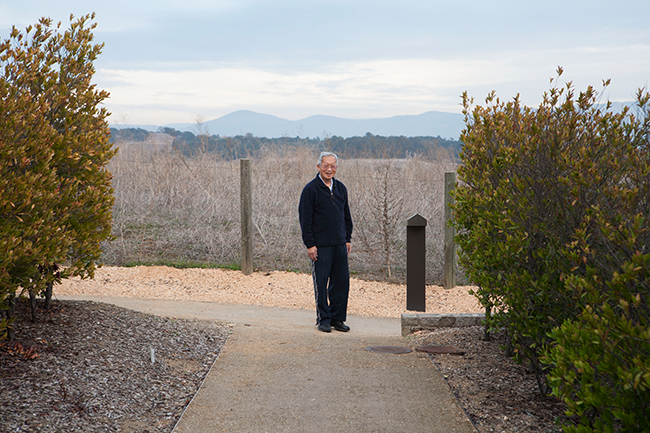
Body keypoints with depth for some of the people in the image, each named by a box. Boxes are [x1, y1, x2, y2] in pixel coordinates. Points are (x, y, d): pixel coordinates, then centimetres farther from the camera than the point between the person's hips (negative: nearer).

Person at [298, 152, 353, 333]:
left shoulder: (341, 188, 12)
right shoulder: (311, 189, -6)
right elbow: (305, 219, -8)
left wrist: (348, 239, 13)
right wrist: (309, 244, -12)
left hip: (339, 244, 5)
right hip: (320, 245, -5)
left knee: (342, 282, 5)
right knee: (321, 283, 0)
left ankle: (337, 318, 15)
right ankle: (323, 320, 10)